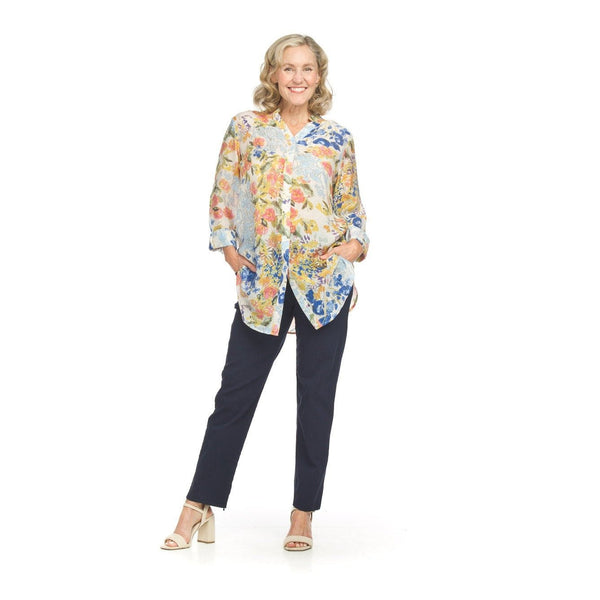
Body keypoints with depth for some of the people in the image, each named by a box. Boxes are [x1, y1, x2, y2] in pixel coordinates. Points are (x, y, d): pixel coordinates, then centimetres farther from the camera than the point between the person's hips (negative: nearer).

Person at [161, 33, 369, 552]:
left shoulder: (337, 139, 6)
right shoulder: (245, 128, 4)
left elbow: (353, 207, 11)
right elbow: (222, 194, 6)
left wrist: (355, 244, -6)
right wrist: (227, 247, -3)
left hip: (325, 277, 1)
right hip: (263, 280, -1)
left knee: (316, 396, 5)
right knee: (236, 392, 1)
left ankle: (304, 514, 15)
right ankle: (200, 507, 10)